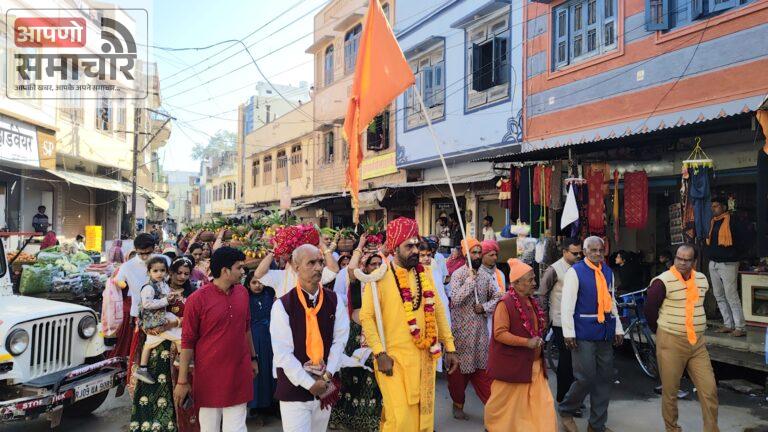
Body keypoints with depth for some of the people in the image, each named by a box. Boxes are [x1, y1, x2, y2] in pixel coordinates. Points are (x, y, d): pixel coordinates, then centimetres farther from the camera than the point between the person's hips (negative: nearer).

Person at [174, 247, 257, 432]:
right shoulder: (197, 299, -12)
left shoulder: (242, 292, 2)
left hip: (239, 374, 3)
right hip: (209, 376, -3)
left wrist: (253, 358, 19)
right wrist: (182, 381, -6)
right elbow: (187, 342, -7)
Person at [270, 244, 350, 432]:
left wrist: (327, 376, -7)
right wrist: (310, 384, -13)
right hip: (294, 390, -4)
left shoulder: (334, 301, 2)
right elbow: (283, 353, -13)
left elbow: (340, 340, 2)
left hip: (325, 387, 4)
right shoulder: (283, 305, -11)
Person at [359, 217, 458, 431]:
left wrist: (449, 347, 9)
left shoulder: (424, 275, 9)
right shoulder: (380, 277, -9)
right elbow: (366, 317, -12)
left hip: (425, 356, 6)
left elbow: (438, 310, 12)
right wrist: (379, 353, -18)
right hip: (394, 359, -5)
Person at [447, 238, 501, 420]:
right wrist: (470, 279, -19)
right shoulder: (458, 274, -7)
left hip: (481, 328, 3)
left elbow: (497, 296, 8)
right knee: (459, 368, 7)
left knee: (483, 367, 4)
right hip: (461, 329, -3)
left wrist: (485, 307, -9)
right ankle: (458, 403, 24)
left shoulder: (486, 275, 6)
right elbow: (455, 299, -19)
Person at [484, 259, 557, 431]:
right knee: (505, 401, 10)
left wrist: (538, 340, 9)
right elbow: (500, 333, -22)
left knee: (542, 401, 3)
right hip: (512, 364, -7)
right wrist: (527, 342, -25)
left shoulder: (532, 302, 8)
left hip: (534, 362, 7)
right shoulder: (505, 303, -17)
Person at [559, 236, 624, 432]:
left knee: (605, 379, 9)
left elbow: (612, 303, 20)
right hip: (583, 334, -6)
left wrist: (618, 329, 16)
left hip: (605, 334, 6)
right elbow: (567, 304, -10)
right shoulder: (575, 272, -6)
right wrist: (569, 333, -15)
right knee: (586, 378, -8)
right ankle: (565, 411, 17)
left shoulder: (608, 272, 13)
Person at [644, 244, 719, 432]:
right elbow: (649, 310, -7)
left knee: (709, 390, 2)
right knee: (670, 392, 6)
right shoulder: (663, 282, -13)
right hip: (671, 343, -5)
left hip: (698, 342, 5)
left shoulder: (702, 280, 7)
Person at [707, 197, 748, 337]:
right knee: (719, 296, 11)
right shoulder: (713, 223, 13)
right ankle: (728, 324, 19)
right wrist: (710, 253, 12)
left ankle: (740, 328, -3)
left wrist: (732, 254, -10)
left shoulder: (732, 223, -11)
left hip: (727, 264, -8)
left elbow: (742, 241, -13)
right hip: (713, 264, 8)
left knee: (731, 296, -8)